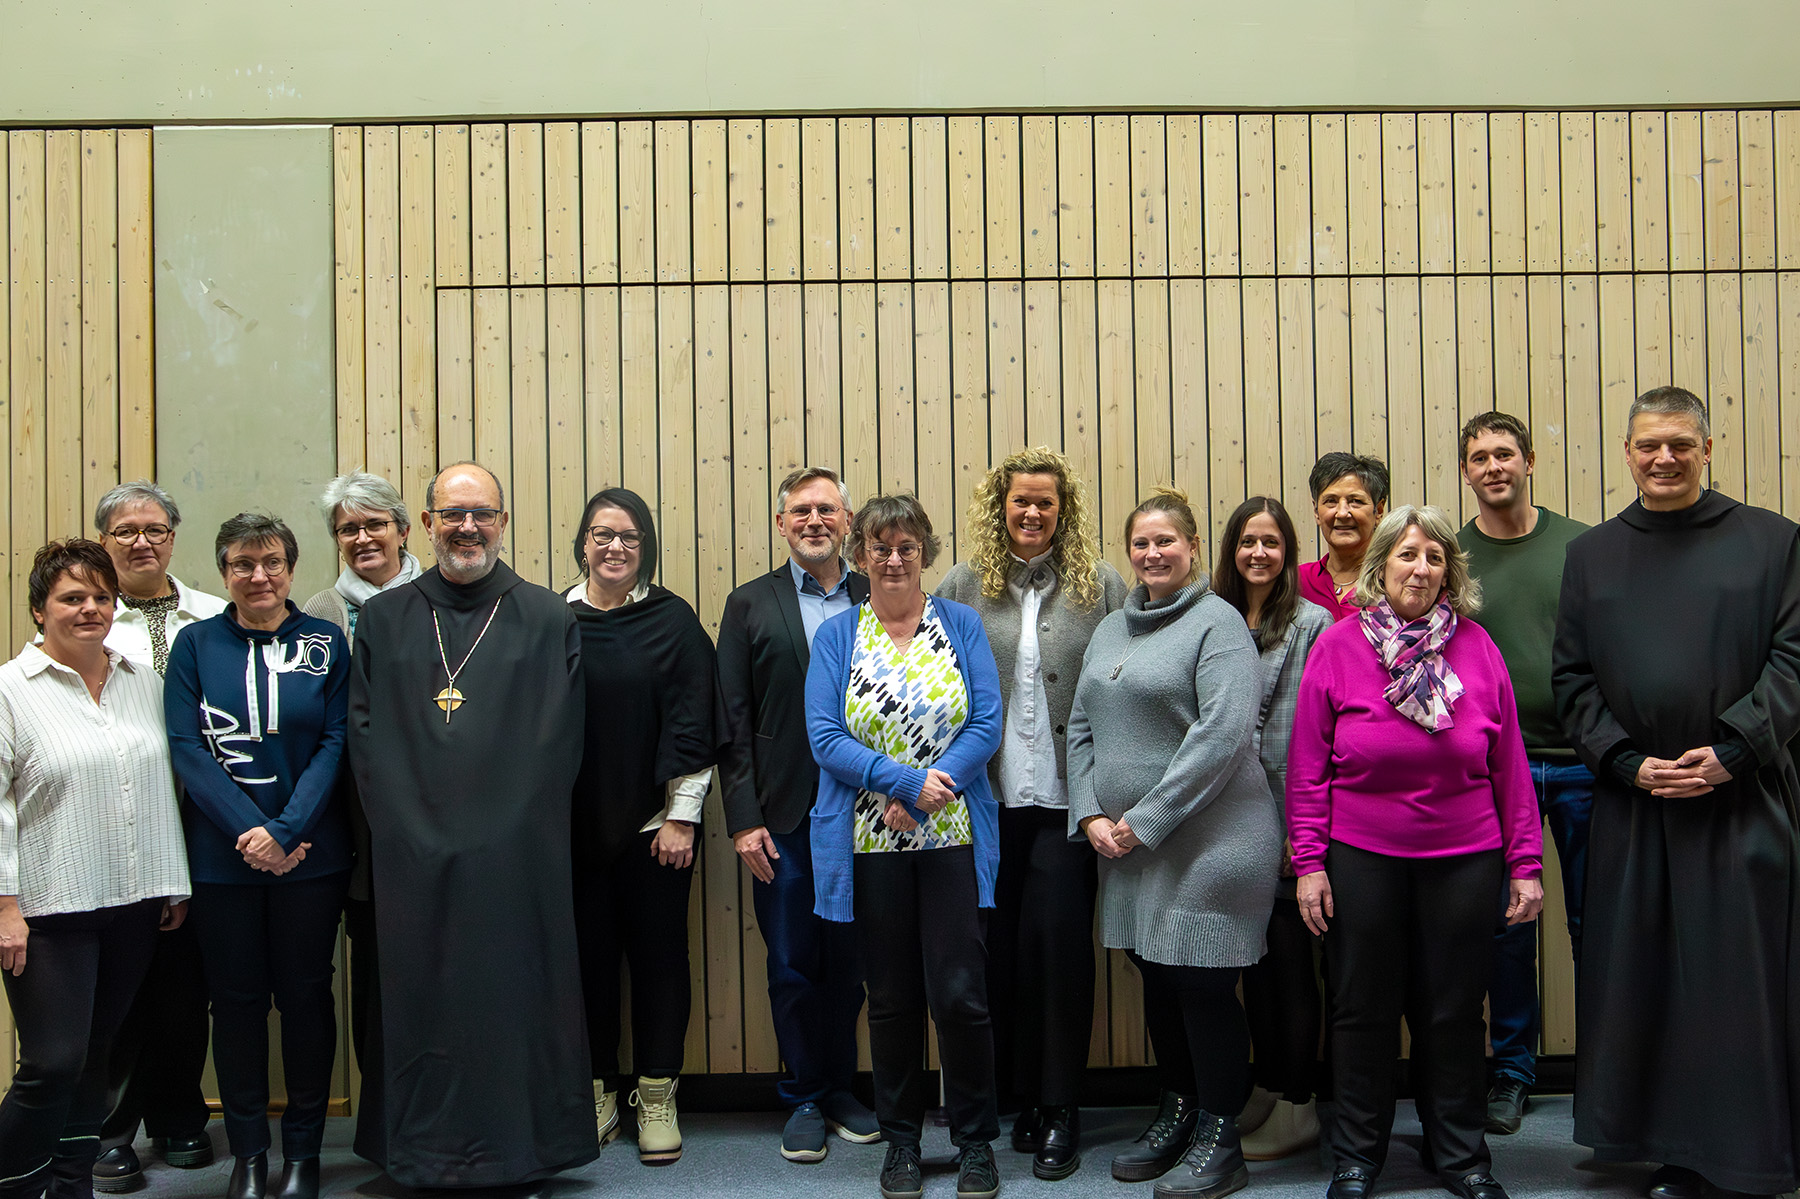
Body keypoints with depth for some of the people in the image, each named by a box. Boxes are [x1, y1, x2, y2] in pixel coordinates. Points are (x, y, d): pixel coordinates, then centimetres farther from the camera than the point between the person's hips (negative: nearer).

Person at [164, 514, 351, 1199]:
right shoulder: (196, 644, 4)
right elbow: (186, 746, -3)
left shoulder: (325, 642, 3)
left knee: (305, 993, 5)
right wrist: (249, 831, -13)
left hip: (309, 854, 0)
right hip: (222, 855, 1)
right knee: (236, 997, 7)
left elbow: (336, 743, -2)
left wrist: (285, 830, -14)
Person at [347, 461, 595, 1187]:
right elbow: (365, 734, 6)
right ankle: (424, 1152, 19)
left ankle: (521, 1150, 15)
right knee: (419, 998, 6)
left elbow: (558, 742, 1)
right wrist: (407, 825, -6)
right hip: (413, 853, 2)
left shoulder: (548, 621, 5)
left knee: (514, 997, 3)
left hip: (517, 855, -1)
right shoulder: (384, 619, 11)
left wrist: (506, 824, -9)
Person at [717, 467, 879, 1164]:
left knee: (848, 962, 10)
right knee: (792, 967, 7)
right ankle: (806, 1099, 22)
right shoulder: (750, 606, 3)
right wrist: (742, 819, -6)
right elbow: (732, 723, 0)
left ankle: (840, 1087, 27)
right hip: (784, 819, -1)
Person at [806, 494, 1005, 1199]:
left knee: (960, 995, -3)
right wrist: (907, 781, -16)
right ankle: (900, 1140, 24)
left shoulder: (961, 625, 6)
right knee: (891, 999, 9)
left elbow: (987, 723, -2)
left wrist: (925, 797, -14)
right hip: (870, 844, 1)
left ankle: (975, 1140, 16)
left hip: (954, 837, 0)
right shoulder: (836, 636, 5)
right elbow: (825, 737, -4)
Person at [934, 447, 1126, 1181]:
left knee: (1057, 941, -3)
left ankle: (1060, 1110, 10)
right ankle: (1018, 1099, 22)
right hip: (987, 797, 1)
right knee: (999, 947, 7)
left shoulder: (1101, 586, 4)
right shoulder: (963, 586, 6)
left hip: (1067, 797, -1)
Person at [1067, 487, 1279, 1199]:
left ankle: (1218, 1139, 13)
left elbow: (1224, 733, -18)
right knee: (1156, 979, 15)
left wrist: (1146, 820, -17)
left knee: (1202, 982, -1)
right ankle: (1176, 1114, 31)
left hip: (1209, 840, -7)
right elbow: (1082, 728, 15)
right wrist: (1090, 816, 0)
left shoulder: (1217, 622, -8)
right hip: (1127, 845, 7)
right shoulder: (1110, 631, 15)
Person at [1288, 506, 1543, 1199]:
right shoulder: (1337, 647, -3)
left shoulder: (1476, 647, 0)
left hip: (1464, 863, 1)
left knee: (1454, 1012, 11)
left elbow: (1510, 768, 3)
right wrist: (1308, 862, -4)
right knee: (1362, 1011, 10)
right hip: (1361, 861, -1)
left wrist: (1524, 864, 2)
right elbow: (1307, 768, -2)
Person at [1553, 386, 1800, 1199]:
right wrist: (1628, 763, -5)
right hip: (1632, 800, 2)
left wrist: (1732, 749, -13)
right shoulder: (1591, 554, 11)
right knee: (1644, 978, 5)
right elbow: (1571, 677, 8)